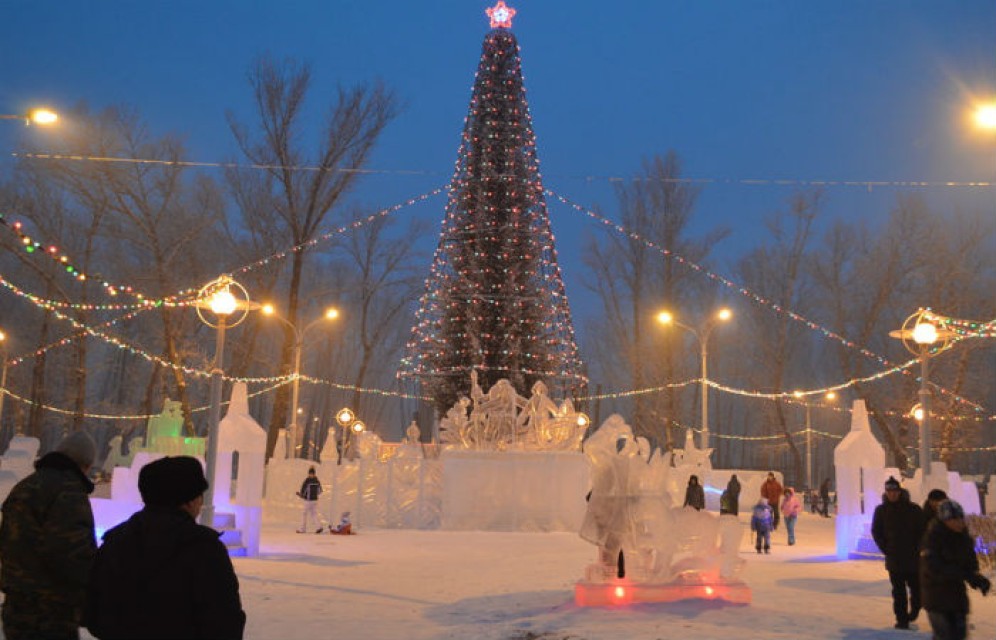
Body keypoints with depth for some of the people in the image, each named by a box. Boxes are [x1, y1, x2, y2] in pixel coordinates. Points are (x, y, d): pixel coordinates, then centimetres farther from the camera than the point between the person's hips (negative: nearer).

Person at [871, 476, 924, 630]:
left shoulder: (913, 509, -5)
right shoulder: (881, 510, 1)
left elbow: (922, 531, 0)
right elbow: (876, 532, 8)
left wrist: (917, 550, -6)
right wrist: (886, 549, 0)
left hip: (913, 558, -1)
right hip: (893, 559, 1)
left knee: (916, 587, 6)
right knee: (898, 591, 2)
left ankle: (914, 609, 31)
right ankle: (901, 619, 7)